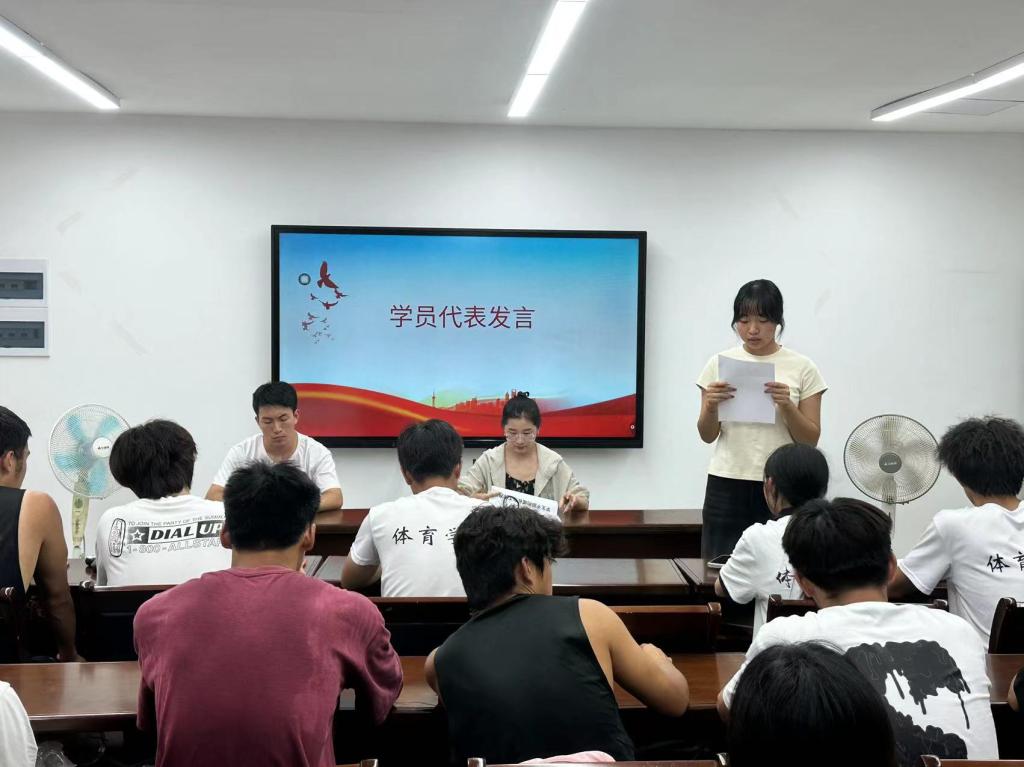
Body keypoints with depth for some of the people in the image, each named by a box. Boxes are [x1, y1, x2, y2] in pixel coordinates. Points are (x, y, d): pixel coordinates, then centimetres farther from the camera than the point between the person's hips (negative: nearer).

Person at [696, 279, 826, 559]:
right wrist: (711, 406, -15)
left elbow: (810, 440, -1)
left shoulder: (802, 368, -1)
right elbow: (707, 436, 5)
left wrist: (786, 405, -17)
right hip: (727, 486, 1)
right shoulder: (719, 363, 3)